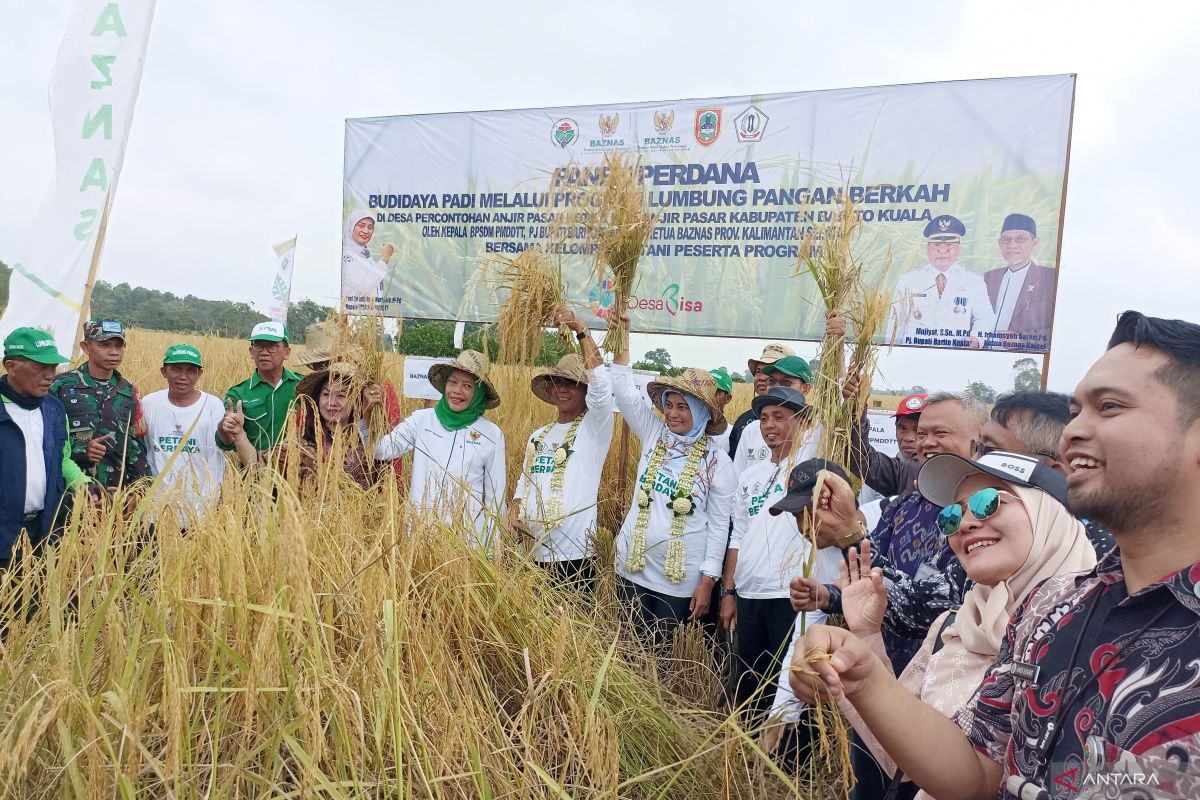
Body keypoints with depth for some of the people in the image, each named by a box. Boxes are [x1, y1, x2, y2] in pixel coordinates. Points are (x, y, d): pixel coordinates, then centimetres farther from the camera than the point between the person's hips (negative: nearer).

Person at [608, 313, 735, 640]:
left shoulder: (717, 461, -5)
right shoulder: (654, 435, 3)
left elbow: (719, 525, -3)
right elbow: (624, 391, -1)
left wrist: (707, 580, -6)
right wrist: (622, 337, -9)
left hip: (680, 578, -3)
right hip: (633, 567, 3)